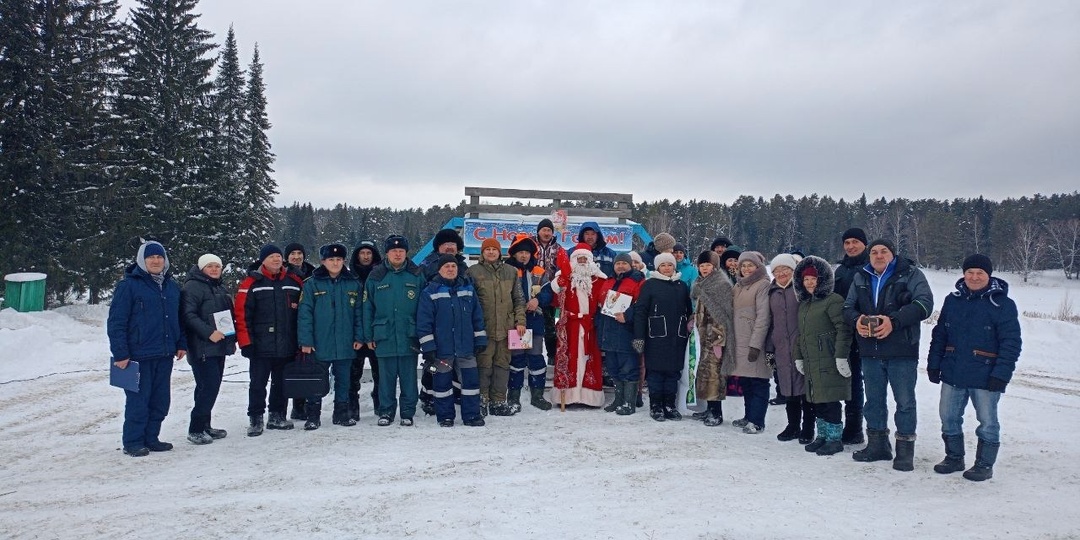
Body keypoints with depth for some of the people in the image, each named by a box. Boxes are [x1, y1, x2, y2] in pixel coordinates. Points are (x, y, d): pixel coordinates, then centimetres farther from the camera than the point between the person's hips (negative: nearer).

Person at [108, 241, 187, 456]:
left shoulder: (172, 287, 12)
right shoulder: (128, 285, -7)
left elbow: (179, 318, 21)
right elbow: (116, 322, -10)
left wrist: (181, 344, 12)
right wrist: (120, 353, -14)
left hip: (165, 355, 6)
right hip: (139, 356, -6)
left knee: (160, 401, 11)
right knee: (138, 401, -1)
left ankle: (151, 438, 22)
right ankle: (133, 442, 11)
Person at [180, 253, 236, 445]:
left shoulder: (222, 289, 20)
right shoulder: (193, 287, -8)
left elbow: (230, 316, 27)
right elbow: (188, 315, -19)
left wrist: (232, 338, 19)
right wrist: (208, 333, -25)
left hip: (219, 346, 9)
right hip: (202, 348, -9)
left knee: (211, 386, 12)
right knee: (209, 386, -13)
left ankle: (204, 426, 20)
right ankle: (195, 429, -5)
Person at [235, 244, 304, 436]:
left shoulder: (295, 282, 8)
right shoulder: (252, 283, -3)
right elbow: (241, 314, -6)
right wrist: (245, 342, -10)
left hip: (288, 346, 3)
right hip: (261, 346, -3)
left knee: (281, 383, 13)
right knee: (258, 384, 2)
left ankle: (277, 416, 25)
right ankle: (255, 419, 12)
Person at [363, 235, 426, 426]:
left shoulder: (417, 275, 2)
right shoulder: (375, 277, 3)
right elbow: (367, 308, 4)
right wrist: (368, 336, 1)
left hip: (410, 338, 0)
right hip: (384, 337, 0)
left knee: (409, 377, 7)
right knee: (386, 377, 9)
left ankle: (408, 412, 18)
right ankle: (386, 411, 21)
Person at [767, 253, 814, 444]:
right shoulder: (772, 293, 14)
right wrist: (769, 348, 15)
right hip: (782, 349, 5)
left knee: (805, 386, 0)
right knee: (788, 388, 10)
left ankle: (808, 428, 10)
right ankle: (793, 425, 22)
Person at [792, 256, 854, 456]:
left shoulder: (832, 300, -10)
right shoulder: (804, 304, 17)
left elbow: (843, 329, -16)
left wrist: (841, 357, -19)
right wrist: (798, 356, 20)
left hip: (828, 363, -8)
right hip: (811, 363, 8)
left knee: (830, 401, -3)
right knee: (816, 401, 12)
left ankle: (834, 438, 7)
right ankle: (822, 436, 23)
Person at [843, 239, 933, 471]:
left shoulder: (910, 275, -3)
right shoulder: (861, 278, 12)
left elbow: (924, 303, -14)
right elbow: (848, 307, 14)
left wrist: (894, 321, -24)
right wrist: (857, 320, -10)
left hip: (902, 351, -5)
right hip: (870, 351, 5)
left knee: (905, 401, 1)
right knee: (874, 400, 14)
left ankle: (905, 450, 11)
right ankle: (877, 445, 27)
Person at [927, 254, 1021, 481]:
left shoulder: (1003, 304, -8)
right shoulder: (953, 300, 7)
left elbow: (1011, 343, -11)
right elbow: (939, 334, 11)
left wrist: (1001, 374, -17)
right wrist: (933, 364, 7)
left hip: (985, 376, -5)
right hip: (952, 373, 5)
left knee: (987, 421, 7)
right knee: (948, 417, 12)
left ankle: (984, 465, 21)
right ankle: (954, 457, 28)